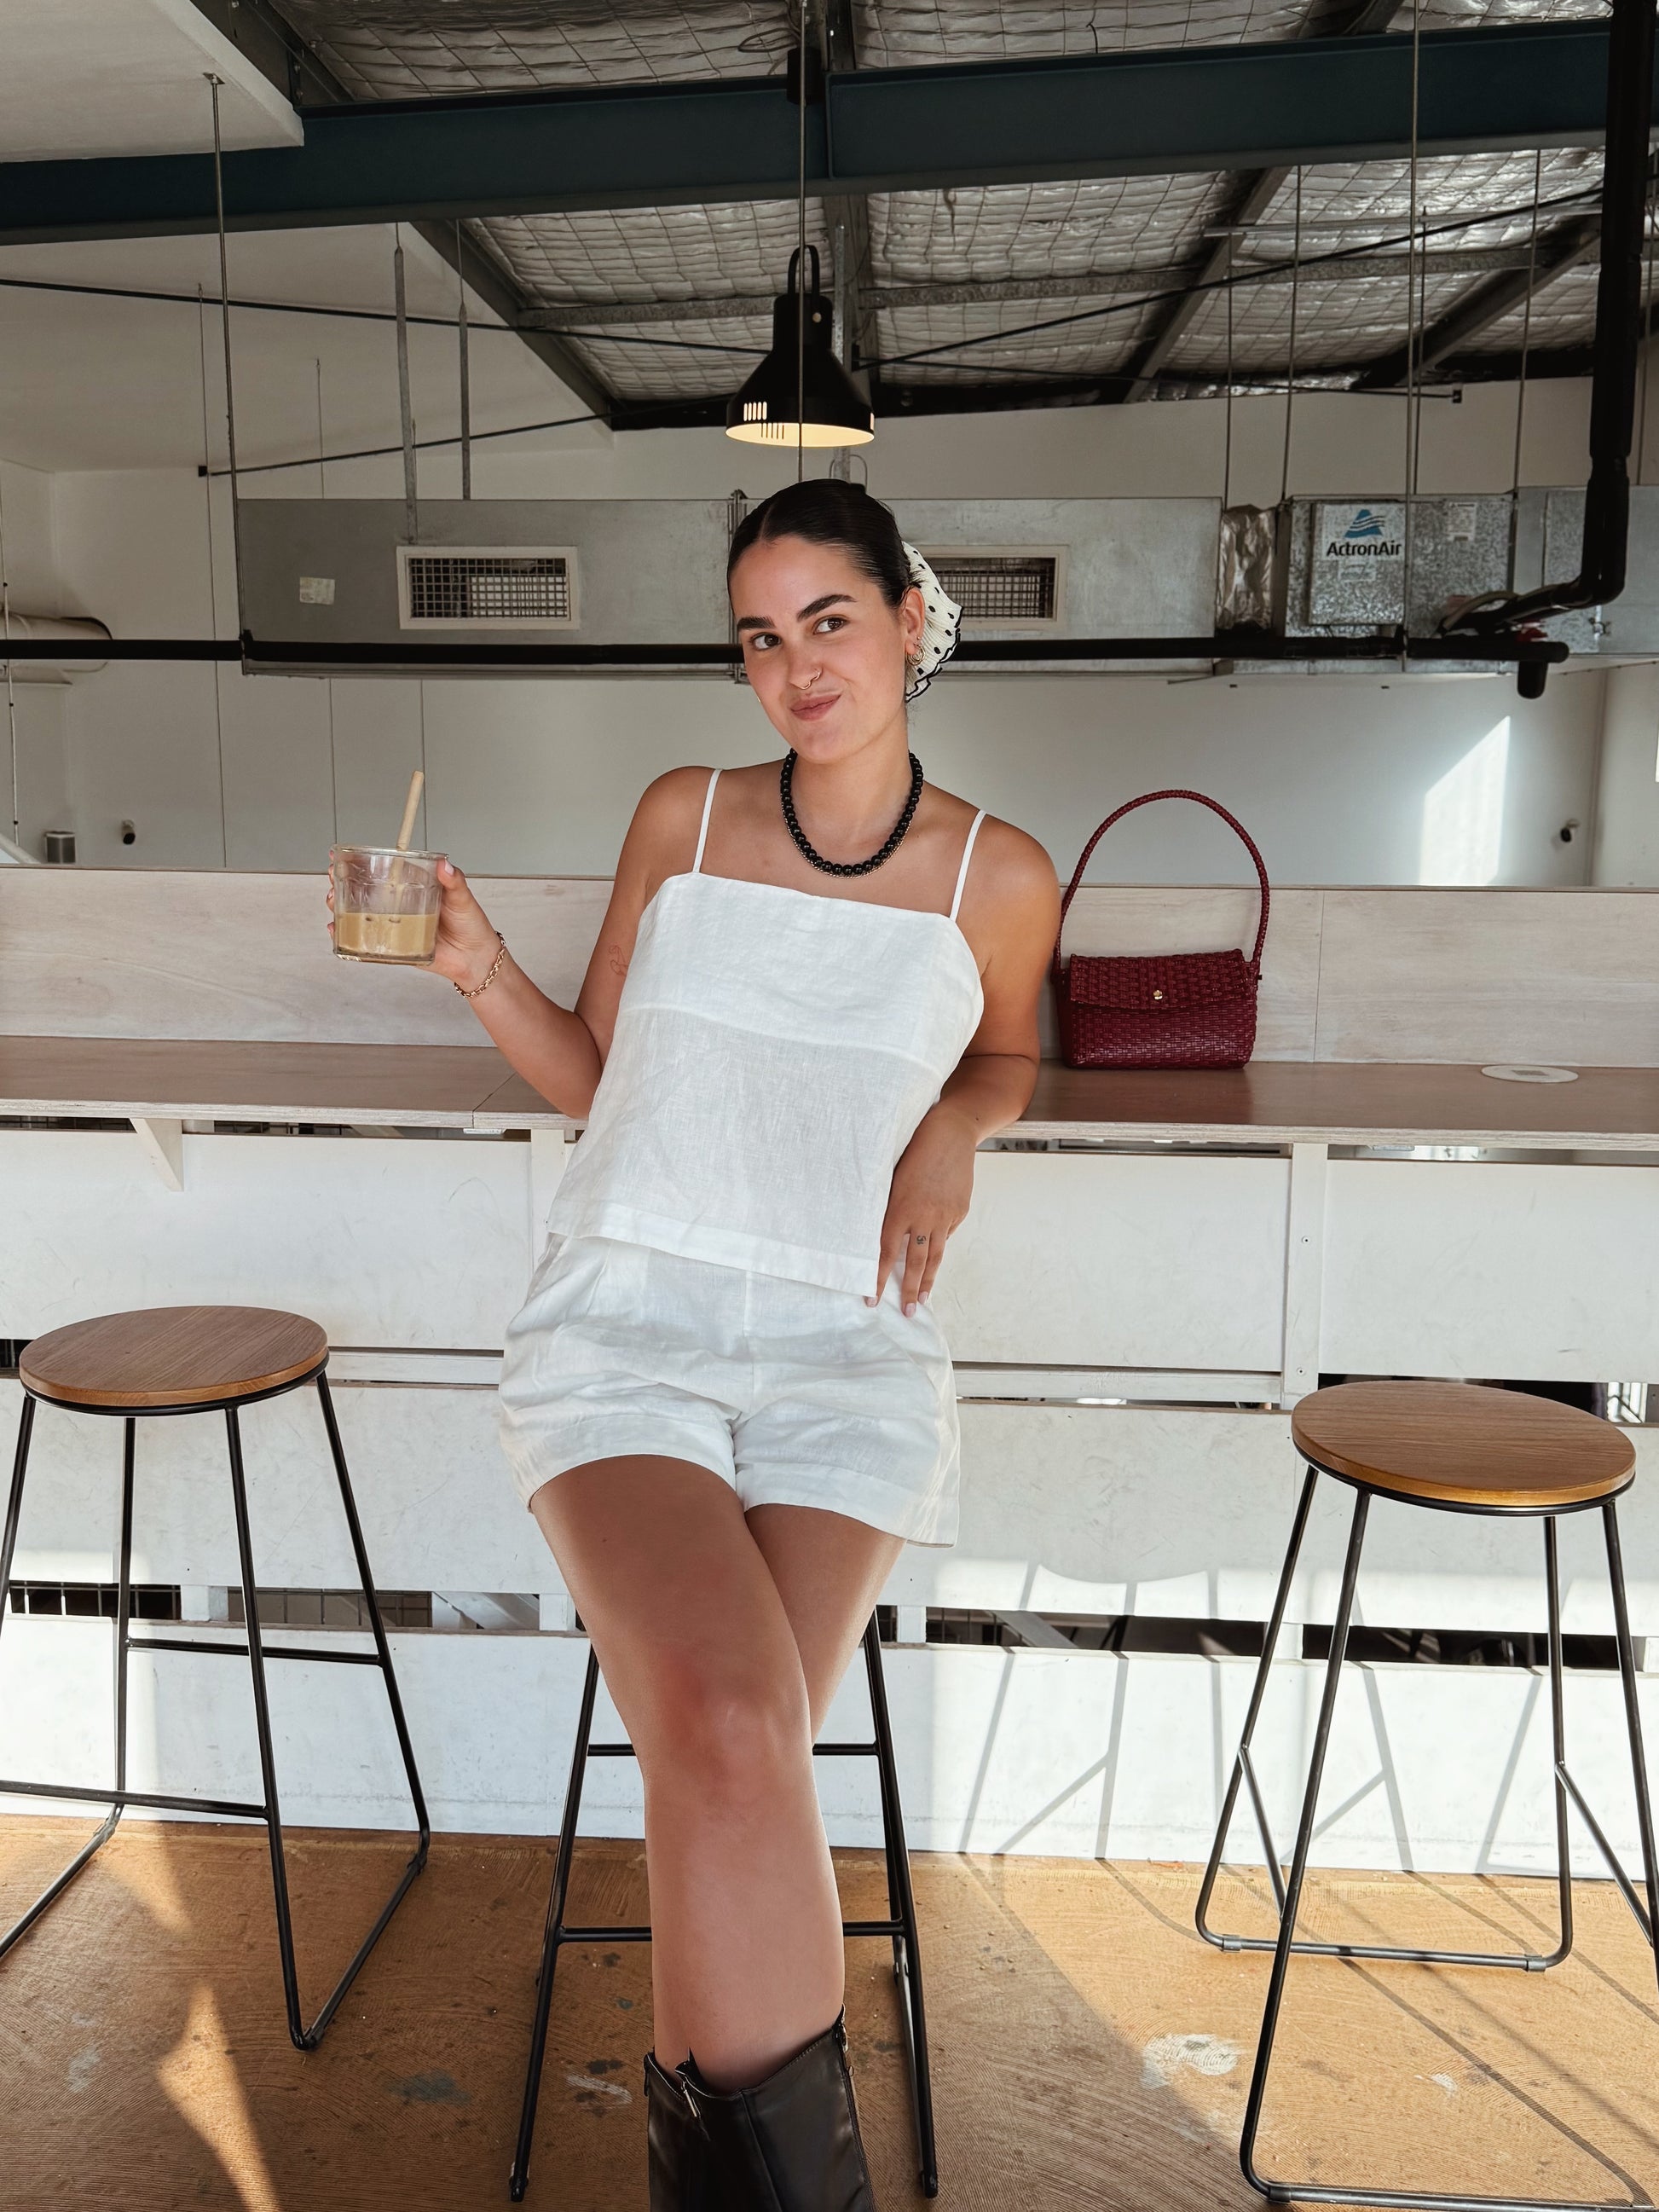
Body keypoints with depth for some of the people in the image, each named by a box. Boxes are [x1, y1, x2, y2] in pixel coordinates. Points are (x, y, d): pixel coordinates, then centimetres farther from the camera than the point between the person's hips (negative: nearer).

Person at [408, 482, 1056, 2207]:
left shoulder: (1000, 878, 6)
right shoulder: (681, 818, 9)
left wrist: (953, 1128, 3)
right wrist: (481, 972, -3)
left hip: (843, 1351, 1)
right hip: (624, 1321, 0)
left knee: (735, 1777, -20)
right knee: (730, 1738, -27)